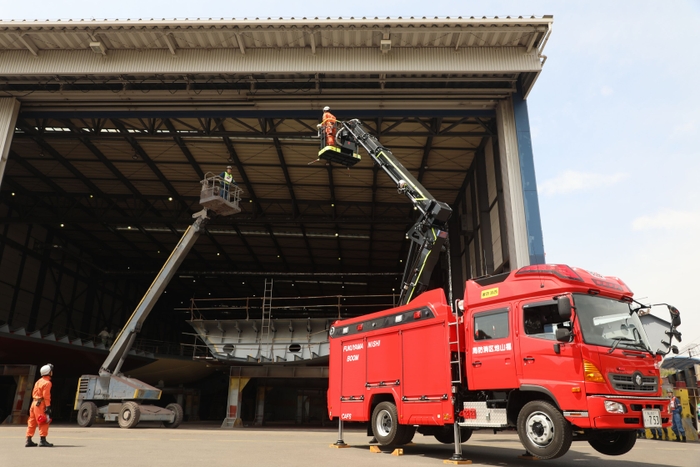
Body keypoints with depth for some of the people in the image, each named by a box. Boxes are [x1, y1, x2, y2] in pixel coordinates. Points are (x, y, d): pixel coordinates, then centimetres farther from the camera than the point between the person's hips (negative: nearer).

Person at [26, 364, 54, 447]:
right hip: (40, 404, -10)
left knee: (32, 422, 13)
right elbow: (46, 396, -18)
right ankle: (43, 441, -9)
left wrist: (35, 402, 22)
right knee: (44, 422, -7)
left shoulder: (39, 381, 17)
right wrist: (48, 407, -18)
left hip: (34, 403, 10)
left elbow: (33, 393, 19)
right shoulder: (47, 382, -12)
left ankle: (29, 441, 19)